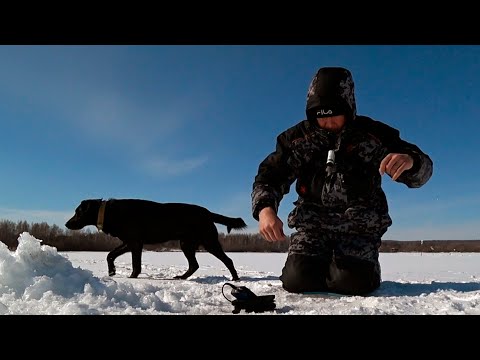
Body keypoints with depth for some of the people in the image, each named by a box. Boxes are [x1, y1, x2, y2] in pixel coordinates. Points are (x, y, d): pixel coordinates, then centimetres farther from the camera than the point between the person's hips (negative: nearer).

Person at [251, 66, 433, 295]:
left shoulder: (373, 134, -2)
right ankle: (325, 265, 17)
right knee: (298, 281, -18)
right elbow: (269, 176, -2)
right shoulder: (298, 137, -1)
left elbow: (422, 169, -2)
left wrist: (410, 160, -30)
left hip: (359, 226, -1)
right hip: (313, 223, 1)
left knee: (352, 284, -23)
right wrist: (265, 209, -25)